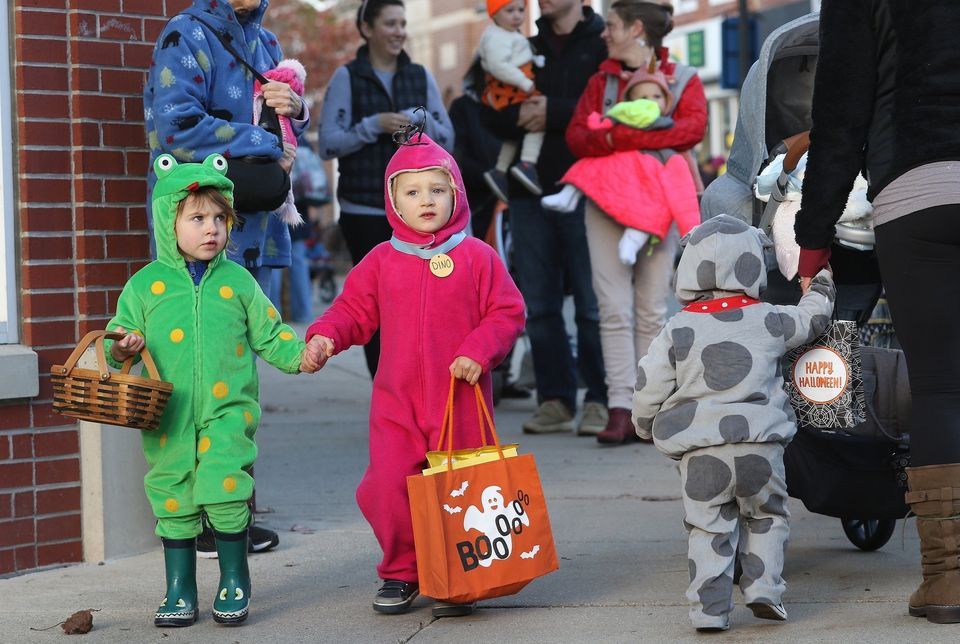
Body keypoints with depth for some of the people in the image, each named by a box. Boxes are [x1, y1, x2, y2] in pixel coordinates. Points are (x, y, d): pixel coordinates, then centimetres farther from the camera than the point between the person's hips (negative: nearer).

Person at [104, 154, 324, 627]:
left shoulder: (237, 281, 6)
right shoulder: (146, 283, 5)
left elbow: (268, 333, 10)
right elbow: (119, 340, 10)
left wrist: (299, 354, -6)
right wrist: (121, 349, -12)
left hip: (227, 413, -1)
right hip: (168, 419, 1)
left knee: (226, 494, -10)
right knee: (173, 500, 5)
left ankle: (234, 582, 9)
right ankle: (179, 590, 19)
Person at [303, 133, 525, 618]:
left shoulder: (476, 257, -1)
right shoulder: (381, 261, 6)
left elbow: (507, 313, 0)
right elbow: (353, 311, 10)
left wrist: (480, 351, -14)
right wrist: (325, 335, -9)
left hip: (460, 400, -2)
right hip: (396, 401, 2)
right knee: (388, 488, -4)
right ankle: (400, 572, 17)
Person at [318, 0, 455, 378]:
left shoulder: (420, 77, 11)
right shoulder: (347, 78, 1)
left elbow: (448, 140, 11)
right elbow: (327, 143, -6)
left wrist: (423, 122, -9)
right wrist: (374, 125, -17)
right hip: (364, 211, -2)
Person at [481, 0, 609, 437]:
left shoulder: (602, 47, 2)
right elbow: (493, 115, 11)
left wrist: (554, 112, -14)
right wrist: (520, 116, -9)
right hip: (530, 192, 5)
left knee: (592, 303, -4)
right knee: (539, 305, 5)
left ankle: (599, 400, 2)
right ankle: (555, 399, 11)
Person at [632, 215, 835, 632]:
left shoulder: (678, 332, 0)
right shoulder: (768, 321, 3)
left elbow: (649, 389, 1)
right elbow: (811, 319, 22)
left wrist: (646, 426, 20)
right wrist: (822, 284, 42)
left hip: (700, 453, 0)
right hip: (760, 446, 0)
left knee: (709, 529, 7)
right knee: (767, 518, 19)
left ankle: (709, 609, 2)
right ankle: (763, 588, 7)